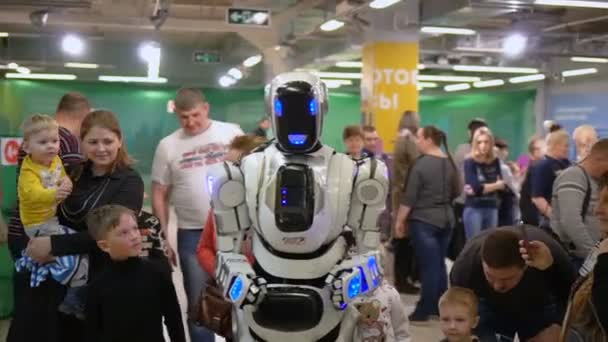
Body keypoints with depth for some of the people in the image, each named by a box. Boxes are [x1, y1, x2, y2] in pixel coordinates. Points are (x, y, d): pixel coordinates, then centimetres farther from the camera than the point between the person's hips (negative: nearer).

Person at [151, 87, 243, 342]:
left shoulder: (232, 133, 0)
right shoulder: (168, 146, 3)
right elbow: (159, 195, 7)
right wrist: (164, 238, 2)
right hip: (192, 235, 1)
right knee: (198, 303, 11)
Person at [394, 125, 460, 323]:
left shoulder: (421, 164, -13)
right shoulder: (450, 163, 6)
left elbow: (409, 197, -13)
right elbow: (457, 192, 14)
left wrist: (399, 221, -5)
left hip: (423, 221, -6)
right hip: (446, 219, 6)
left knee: (428, 266, -4)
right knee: (440, 264, 13)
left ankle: (423, 313, 1)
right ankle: (439, 308, 20)